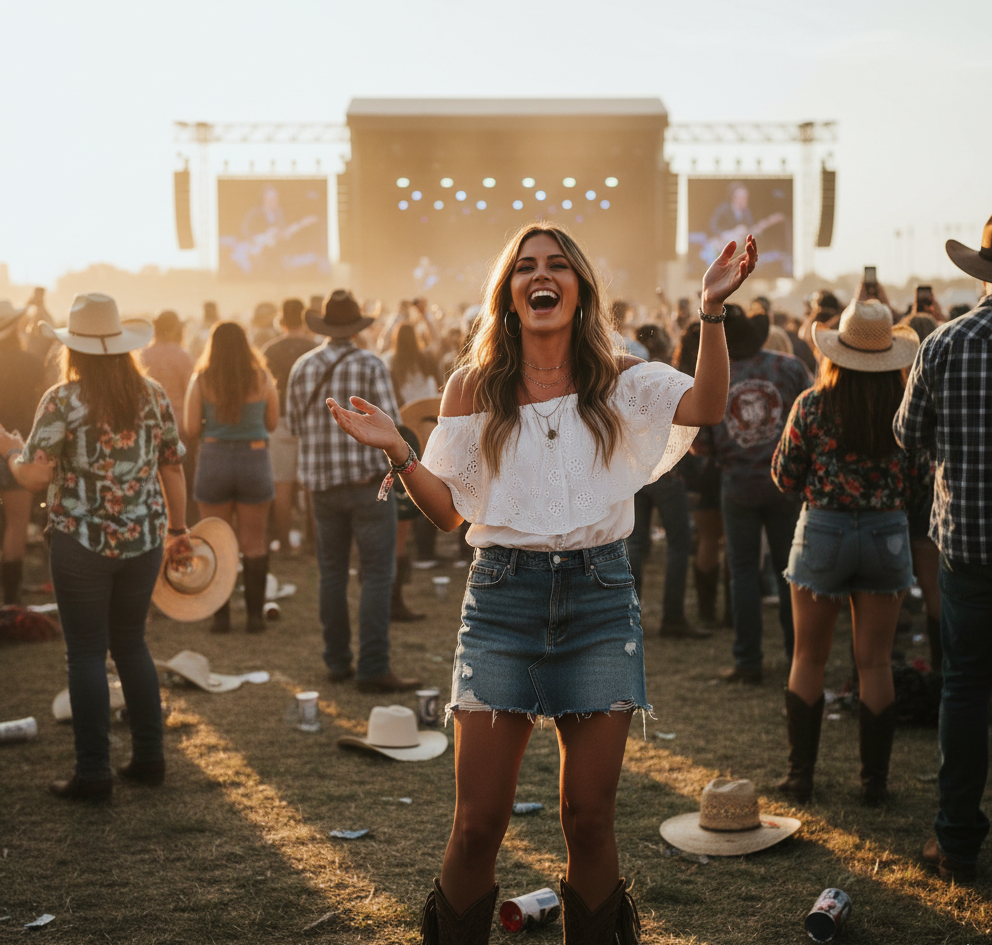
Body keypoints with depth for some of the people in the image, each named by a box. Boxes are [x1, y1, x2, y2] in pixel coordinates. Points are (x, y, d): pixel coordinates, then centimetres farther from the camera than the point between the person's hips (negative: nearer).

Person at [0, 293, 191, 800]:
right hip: (144, 540, 4)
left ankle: (93, 773, 7)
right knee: (131, 644, 17)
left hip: (82, 543, -4)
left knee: (87, 653, 4)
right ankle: (149, 757, 21)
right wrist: (179, 530, 16)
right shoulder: (154, 396, 2)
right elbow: (173, 470, 6)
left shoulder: (62, 401, -10)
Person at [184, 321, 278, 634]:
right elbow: (272, 423, 7)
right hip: (254, 459, 1)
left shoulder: (201, 381, -4)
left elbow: (191, 430, -4)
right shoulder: (262, 379, -2)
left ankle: (221, 616, 8)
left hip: (214, 460, -1)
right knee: (253, 542, 9)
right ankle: (255, 616, 10)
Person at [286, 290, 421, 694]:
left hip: (321, 482, 5)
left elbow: (294, 424, 10)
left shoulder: (302, 367, 5)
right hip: (368, 478, -5)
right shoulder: (370, 365, -9)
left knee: (332, 571, 14)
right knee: (377, 574, -3)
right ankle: (373, 668, -6)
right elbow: (390, 425, -12)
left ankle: (337, 661, 18)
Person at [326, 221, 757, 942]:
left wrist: (714, 312, -23)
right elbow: (448, 511, 7)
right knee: (478, 824, 0)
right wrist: (398, 451, -8)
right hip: (503, 598, 0)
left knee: (590, 821, 6)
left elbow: (706, 408, -13)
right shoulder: (476, 387, 6)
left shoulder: (619, 381, 5)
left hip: (599, 599, 0)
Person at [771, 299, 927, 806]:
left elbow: (784, 477, -1)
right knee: (875, 664, 9)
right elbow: (920, 488, 1)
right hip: (888, 535, 1)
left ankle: (800, 774, 17)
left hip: (823, 531, -1)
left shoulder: (812, 405, -9)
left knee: (809, 659, 11)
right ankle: (874, 779, 15)